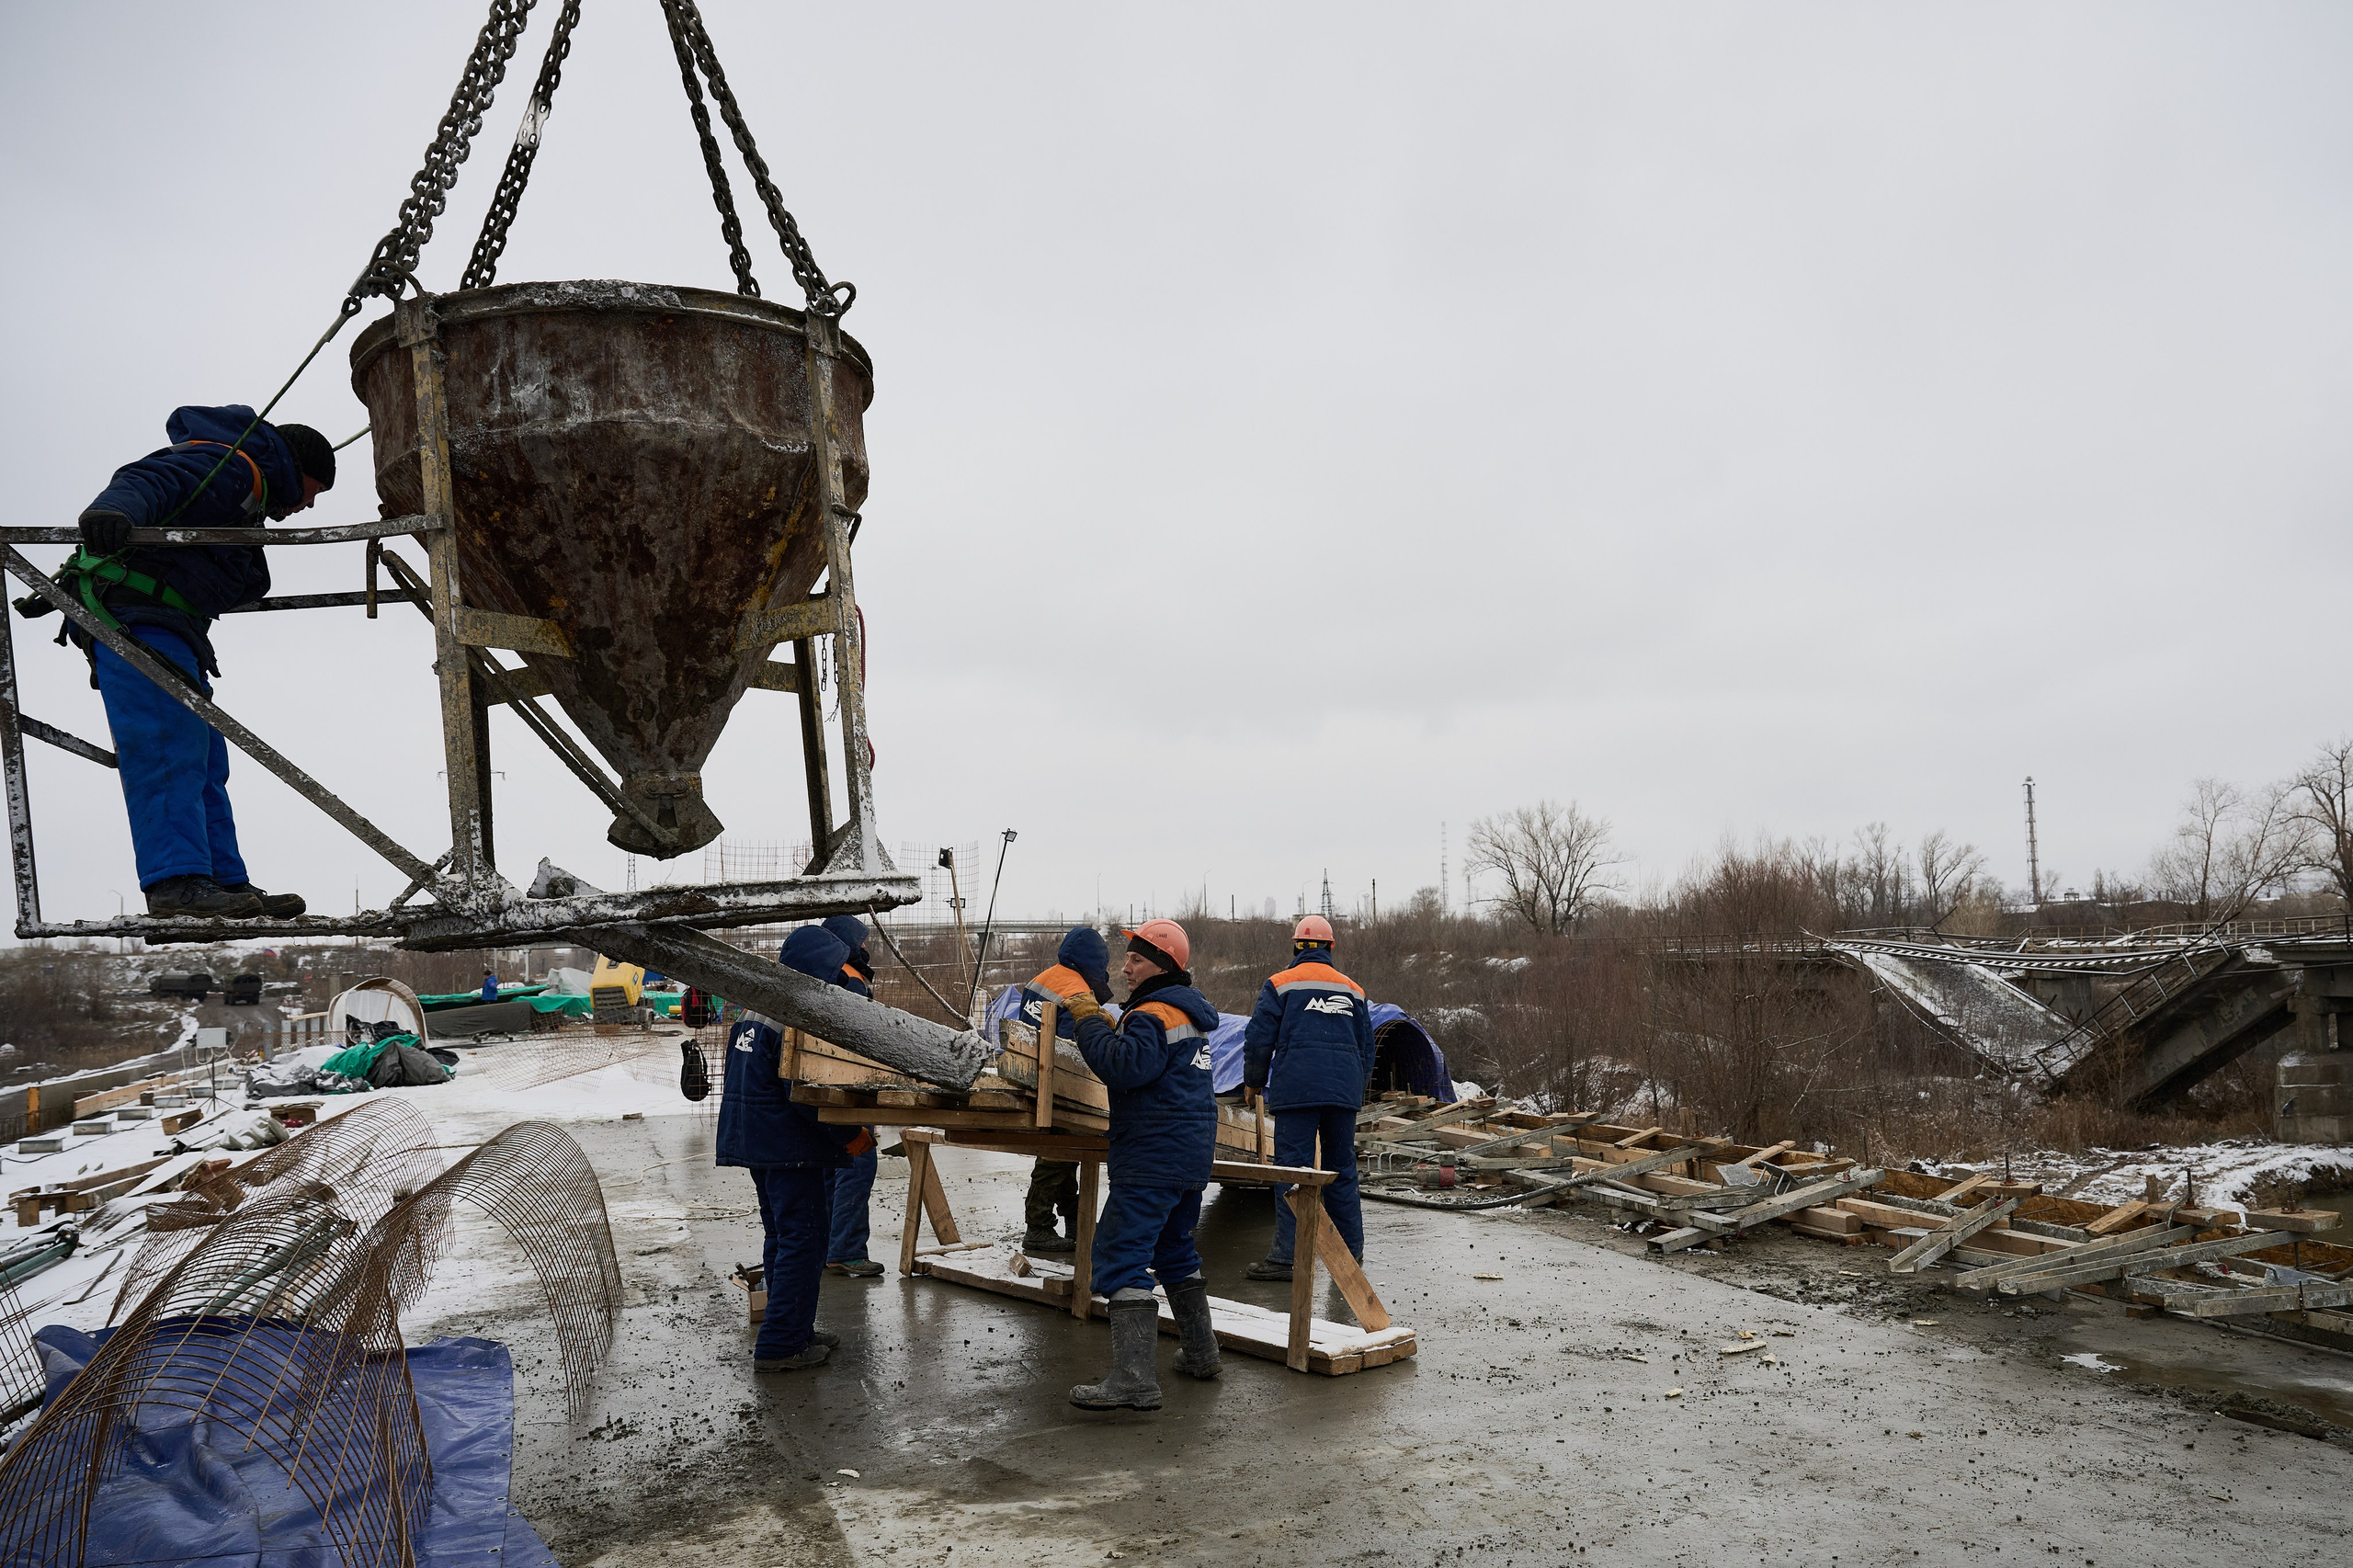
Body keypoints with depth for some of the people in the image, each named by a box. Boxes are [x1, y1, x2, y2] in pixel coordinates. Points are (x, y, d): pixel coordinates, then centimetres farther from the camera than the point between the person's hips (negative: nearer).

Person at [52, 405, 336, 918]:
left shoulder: (243, 495, 30)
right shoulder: (229, 467, -4)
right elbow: (148, 481, -23)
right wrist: (113, 511, -41)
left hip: (165, 626, 11)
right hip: (135, 616, -11)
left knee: (206, 760, 5)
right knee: (169, 747, -20)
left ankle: (226, 883, 3)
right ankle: (177, 881, -28)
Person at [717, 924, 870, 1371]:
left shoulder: (757, 1008, 12)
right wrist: (849, 1134, -16)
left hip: (752, 1141, 10)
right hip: (788, 1145, -10)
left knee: (780, 1236, 17)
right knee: (802, 1241, -4)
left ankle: (795, 1330, 27)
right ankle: (780, 1345, -3)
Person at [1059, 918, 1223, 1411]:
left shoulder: (1154, 1014, -15)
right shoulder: (1188, 1010, 18)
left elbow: (1124, 1068, -28)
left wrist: (1089, 1022, -17)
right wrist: (1110, 1029, 12)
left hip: (1153, 1156, -11)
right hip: (1193, 1153, 11)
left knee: (1121, 1253, -13)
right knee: (1173, 1246, 25)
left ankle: (1134, 1380, -20)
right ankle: (1200, 1352, 34)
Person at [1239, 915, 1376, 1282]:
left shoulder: (1280, 984, 3)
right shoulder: (1353, 990, 17)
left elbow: (1259, 1040, 0)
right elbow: (1366, 1048, 20)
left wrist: (1254, 1083, 14)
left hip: (1296, 1089, -4)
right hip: (1344, 1090, 4)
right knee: (1342, 1169, 13)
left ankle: (1287, 1257, -8)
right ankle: (1351, 1250, 19)